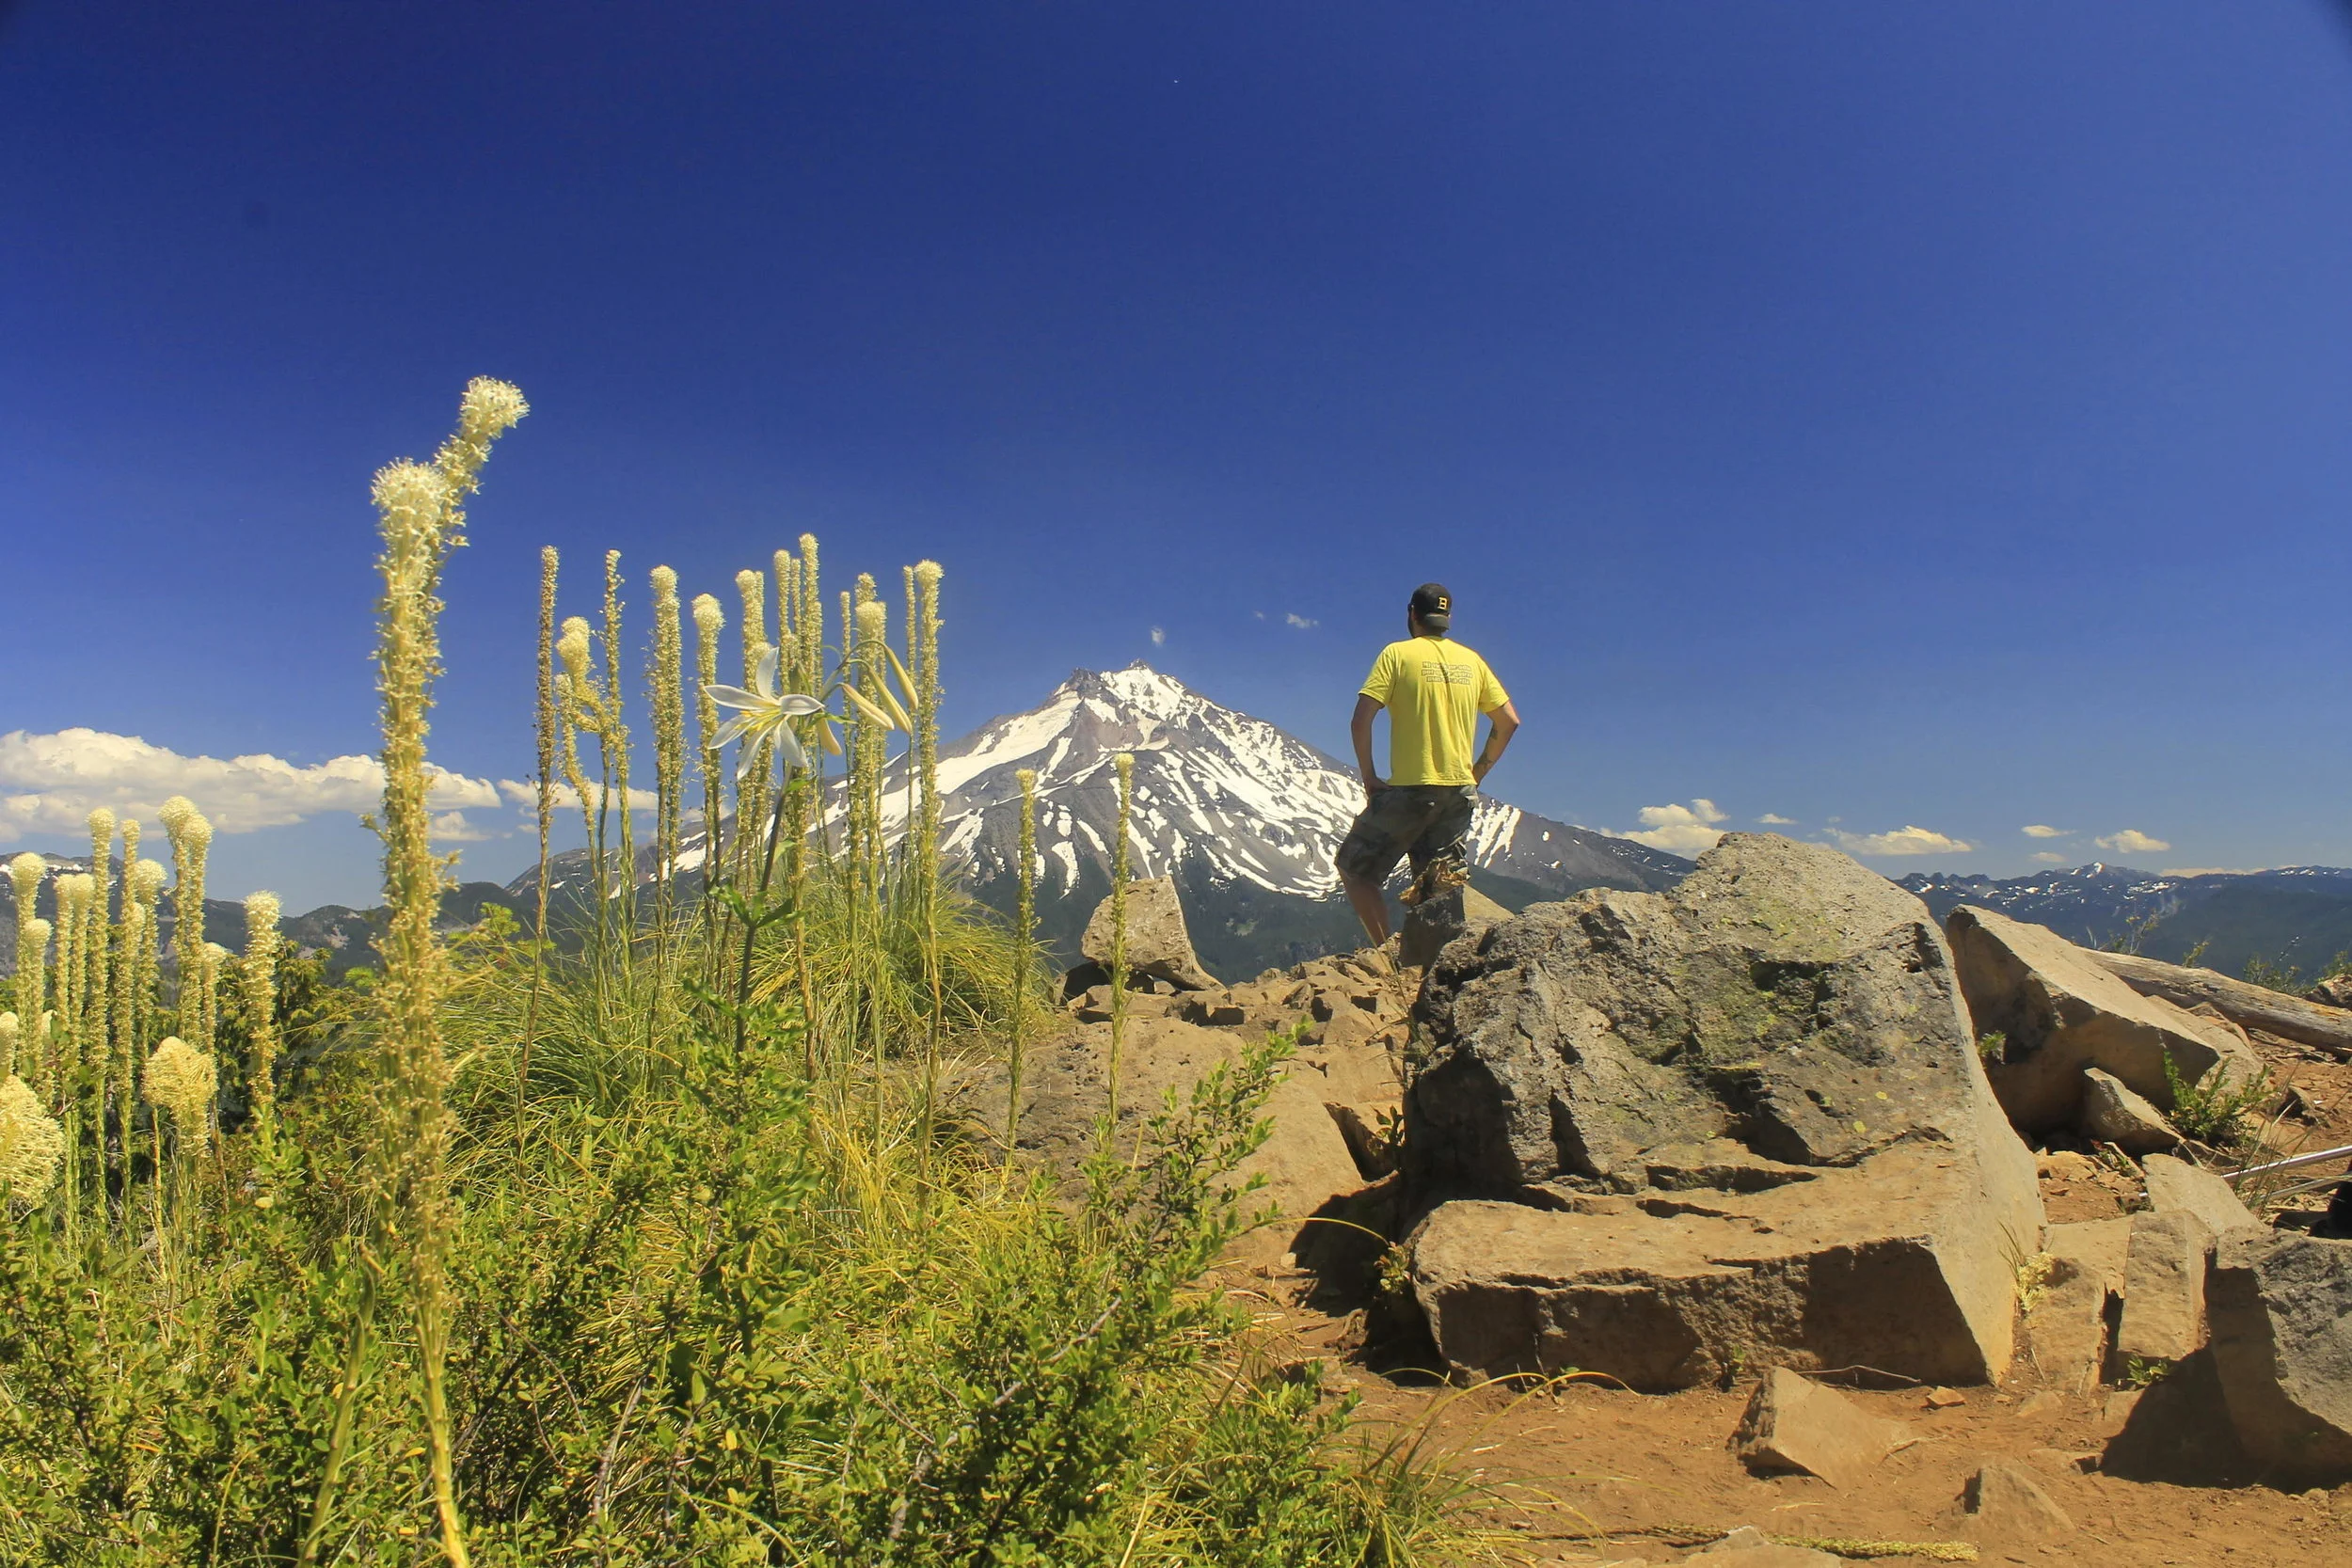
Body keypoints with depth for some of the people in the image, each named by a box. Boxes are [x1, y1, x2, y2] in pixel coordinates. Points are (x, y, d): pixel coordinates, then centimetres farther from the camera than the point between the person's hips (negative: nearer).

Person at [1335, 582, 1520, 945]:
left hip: (1411, 789, -5)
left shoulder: (1398, 654, -3)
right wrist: (1477, 773, 16)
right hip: (1460, 792, 5)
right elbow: (1509, 721, 12)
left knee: (1353, 867, 8)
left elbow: (1361, 720, -12)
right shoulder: (1472, 660, 11)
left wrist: (1369, 777, -2)